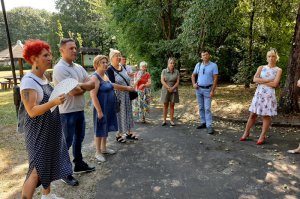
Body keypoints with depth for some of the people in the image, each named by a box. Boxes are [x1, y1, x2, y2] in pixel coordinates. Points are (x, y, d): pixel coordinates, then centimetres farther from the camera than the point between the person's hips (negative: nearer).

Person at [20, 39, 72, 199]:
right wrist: (54, 102, -36)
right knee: (37, 168, -1)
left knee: (49, 162, 20)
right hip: (39, 133, -9)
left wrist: (61, 94, 3)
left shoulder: (44, 77, 6)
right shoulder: (28, 82, -20)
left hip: (50, 130, 9)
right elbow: (32, 111, -25)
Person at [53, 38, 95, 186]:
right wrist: (85, 86, -5)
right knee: (67, 142, 5)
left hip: (80, 109, 8)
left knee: (79, 138, 20)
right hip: (67, 112, -8)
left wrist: (79, 85, -16)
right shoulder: (59, 68, -17)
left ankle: (79, 164, 39)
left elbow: (93, 84, 0)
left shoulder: (79, 67, 8)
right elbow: (73, 91, -24)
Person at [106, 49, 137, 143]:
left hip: (127, 95, 7)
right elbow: (112, 85, -22)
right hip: (118, 96, -7)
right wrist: (127, 88, -20)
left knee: (128, 113, 14)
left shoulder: (122, 67, 9)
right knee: (119, 114, 3)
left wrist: (131, 87, 4)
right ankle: (118, 135, 20)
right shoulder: (110, 69, -13)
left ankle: (128, 133, 29)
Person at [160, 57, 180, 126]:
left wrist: (172, 88, -14)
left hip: (174, 91, 1)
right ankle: (164, 120, 10)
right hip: (165, 90, -1)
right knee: (165, 105, 4)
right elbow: (162, 81, -7)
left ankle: (171, 120, 11)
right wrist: (168, 88, -15)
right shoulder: (164, 71, 0)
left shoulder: (176, 71, 3)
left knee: (172, 105, 5)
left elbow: (177, 82, -1)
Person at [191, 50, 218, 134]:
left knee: (207, 108, -7)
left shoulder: (213, 65, -7)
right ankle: (203, 123, 22)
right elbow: (193, 75, 16)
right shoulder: (198, 65, 4)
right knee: (201, 107, 11)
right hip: (198, 89, 4)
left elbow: (215, 79, -9)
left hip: (208, 89, -4)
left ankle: (209, 126, -2)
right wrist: (194, 84, -1)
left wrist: (212, 91, -15)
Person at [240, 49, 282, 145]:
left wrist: (261, 81, -6)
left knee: (266, 116, 2)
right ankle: (246, 132, 17)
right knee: (253, 114, 5)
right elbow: (255, 79, -5)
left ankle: (262, 136, 11)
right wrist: (268, 80, -11)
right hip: (258, 93, 2)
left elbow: (274, 84, -10)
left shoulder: (278, 70, 3)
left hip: (269, 95, -2)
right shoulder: (261, 67, 9)